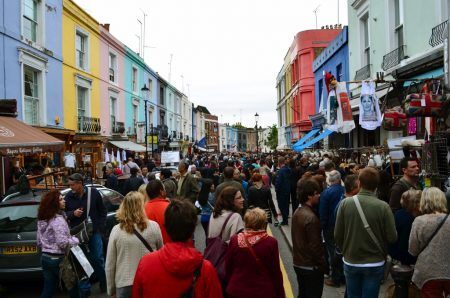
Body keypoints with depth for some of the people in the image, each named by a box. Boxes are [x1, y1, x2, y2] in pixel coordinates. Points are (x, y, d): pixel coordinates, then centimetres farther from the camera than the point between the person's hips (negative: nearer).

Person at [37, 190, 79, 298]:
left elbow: (39, 242, 14)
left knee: (48, 289, 14)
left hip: (45, 257, 8)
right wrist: (77, 240, -10)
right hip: (58, 259, -8)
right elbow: (63, 242, -24)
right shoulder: (58, 220, -20)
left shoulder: (41, 220, 7)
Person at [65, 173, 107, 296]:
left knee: (98, 259, 5)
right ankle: (85, 288, 20)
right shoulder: (68, 197, -3)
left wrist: (101, 226, -1)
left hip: (94, 232, -1)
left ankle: (103, 282, 27)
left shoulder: (94, 193, -5)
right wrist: (73, 213, -15)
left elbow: (102, 210, 5)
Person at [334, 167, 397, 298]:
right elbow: (392, 238, -13)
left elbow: (337, 235, -7)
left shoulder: (345, 203, -14)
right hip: (374, 264, -1)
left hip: (350, 262, 2)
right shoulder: (383, 206, -18)